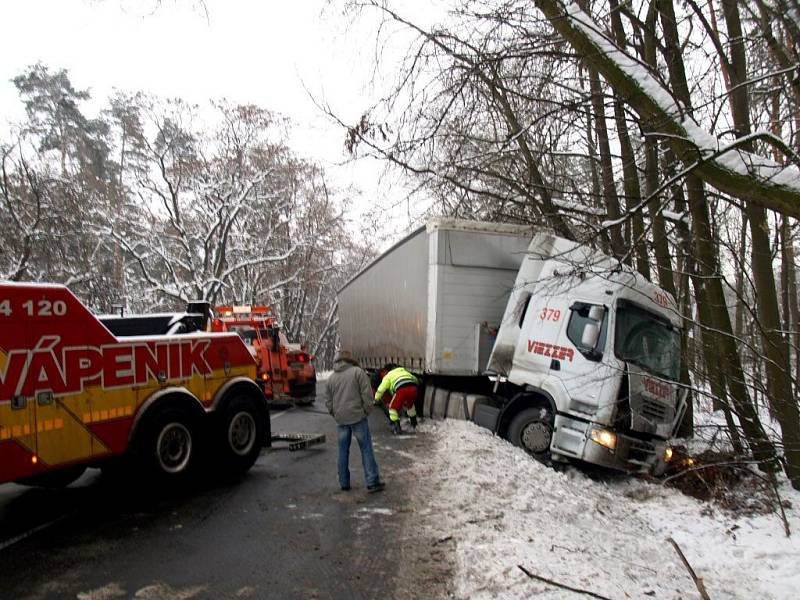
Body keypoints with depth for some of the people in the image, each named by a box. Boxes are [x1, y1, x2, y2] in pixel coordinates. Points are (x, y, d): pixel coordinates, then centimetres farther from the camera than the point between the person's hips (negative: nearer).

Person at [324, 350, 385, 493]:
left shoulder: (331, 378, 10)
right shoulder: (358, 371, -2)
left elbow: (328, 402, 11)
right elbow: (367, 393, -9)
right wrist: (367, 410, 1)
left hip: (341, 419, 4)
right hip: (358, 416, -4)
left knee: (343, 451, 12)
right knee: (366, 449, 1)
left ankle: (344, 483, 17)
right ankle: (372, 482, 0)